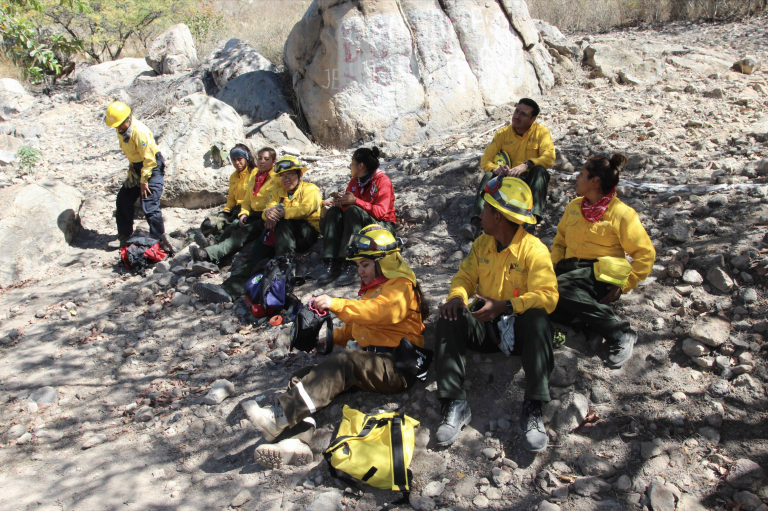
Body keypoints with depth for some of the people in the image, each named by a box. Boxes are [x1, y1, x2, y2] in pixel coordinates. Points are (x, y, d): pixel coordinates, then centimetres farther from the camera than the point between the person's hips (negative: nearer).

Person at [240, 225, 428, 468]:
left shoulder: (400, 286, -3)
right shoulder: (371, 290, 27)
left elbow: (380, 311, -24)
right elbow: (356, 325, 35)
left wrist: (337, 305, -34)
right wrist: (335, 338, 16)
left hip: (397, 366, -9)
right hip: (371, 361, 9)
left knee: (341, 362, -35)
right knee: (304, 376, -9)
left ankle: (281, 416, -45)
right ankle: (295, 435, -31)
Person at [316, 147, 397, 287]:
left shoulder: (382, 181, -10)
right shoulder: (355, 181, 13)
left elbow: (380, 212, -20)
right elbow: (347, 204, 8)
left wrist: (355, 201, -24)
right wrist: (340, 201, -15)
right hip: (359, 226, 7)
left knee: (353, 211, -32)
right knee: (333, 212, -17)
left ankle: (349, 265, -41)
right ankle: (332, 265, -31)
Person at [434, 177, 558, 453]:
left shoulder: (534, 250, -13)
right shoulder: (481, 245, 6)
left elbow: (547, 296, -23)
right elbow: (465, 277, 8)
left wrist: (505, 306, -35)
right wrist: (457, 296, -17)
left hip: (518, 328, -4)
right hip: (484, 327, 5)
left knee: (537, 321, -37)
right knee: (448, 320, -23)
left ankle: (533, 409, -33)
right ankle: (455, 404, -25)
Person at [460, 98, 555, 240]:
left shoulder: (541, 132, 0)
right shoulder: (503, 134, 4)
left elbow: (549, 157, -15)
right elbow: (485, 159, -2)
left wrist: (526, 165, -33)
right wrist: (496, 169, -26)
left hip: (530, 182, -1)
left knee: (540, 171, -32)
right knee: (489, 176, -27)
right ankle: (477, 221, -45)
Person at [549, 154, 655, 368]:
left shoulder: (620, 213, -5)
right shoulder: (574, 206, 13)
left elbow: (646, 253, -3)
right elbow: (561, 237, 25)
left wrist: (624, 285, -12)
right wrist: (555, 263, 6)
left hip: (601, 272, -5)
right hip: (572, 268, 5)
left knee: (562, 288, -36)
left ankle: (620, 333, -22)